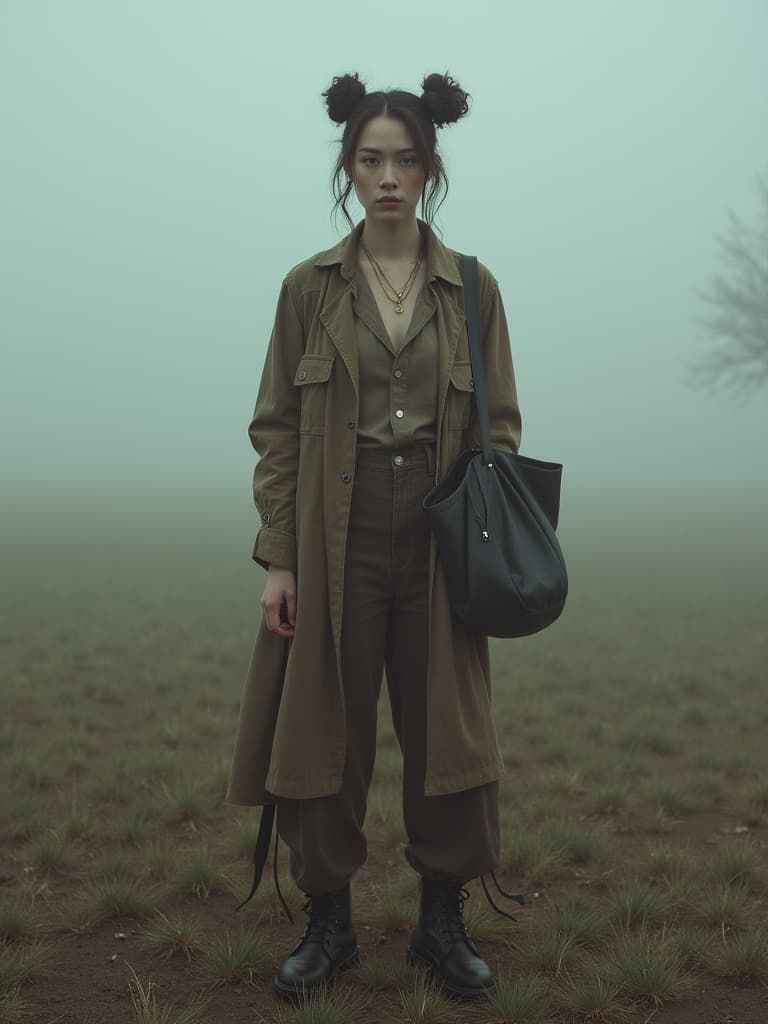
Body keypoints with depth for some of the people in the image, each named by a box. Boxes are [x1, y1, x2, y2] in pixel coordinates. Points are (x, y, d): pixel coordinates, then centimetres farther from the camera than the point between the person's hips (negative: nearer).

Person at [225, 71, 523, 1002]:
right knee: (326, 736, 5)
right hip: (334, 540, 0)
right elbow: (277, 428, 2)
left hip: (437, 540, 1)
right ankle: (328, 924, 23)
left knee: (447, 735, 5)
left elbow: (499, 428, 7)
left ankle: (443, 925, 23)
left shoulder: (474, 288, 5)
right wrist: (276, 557, -4)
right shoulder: (308, 287, 3)